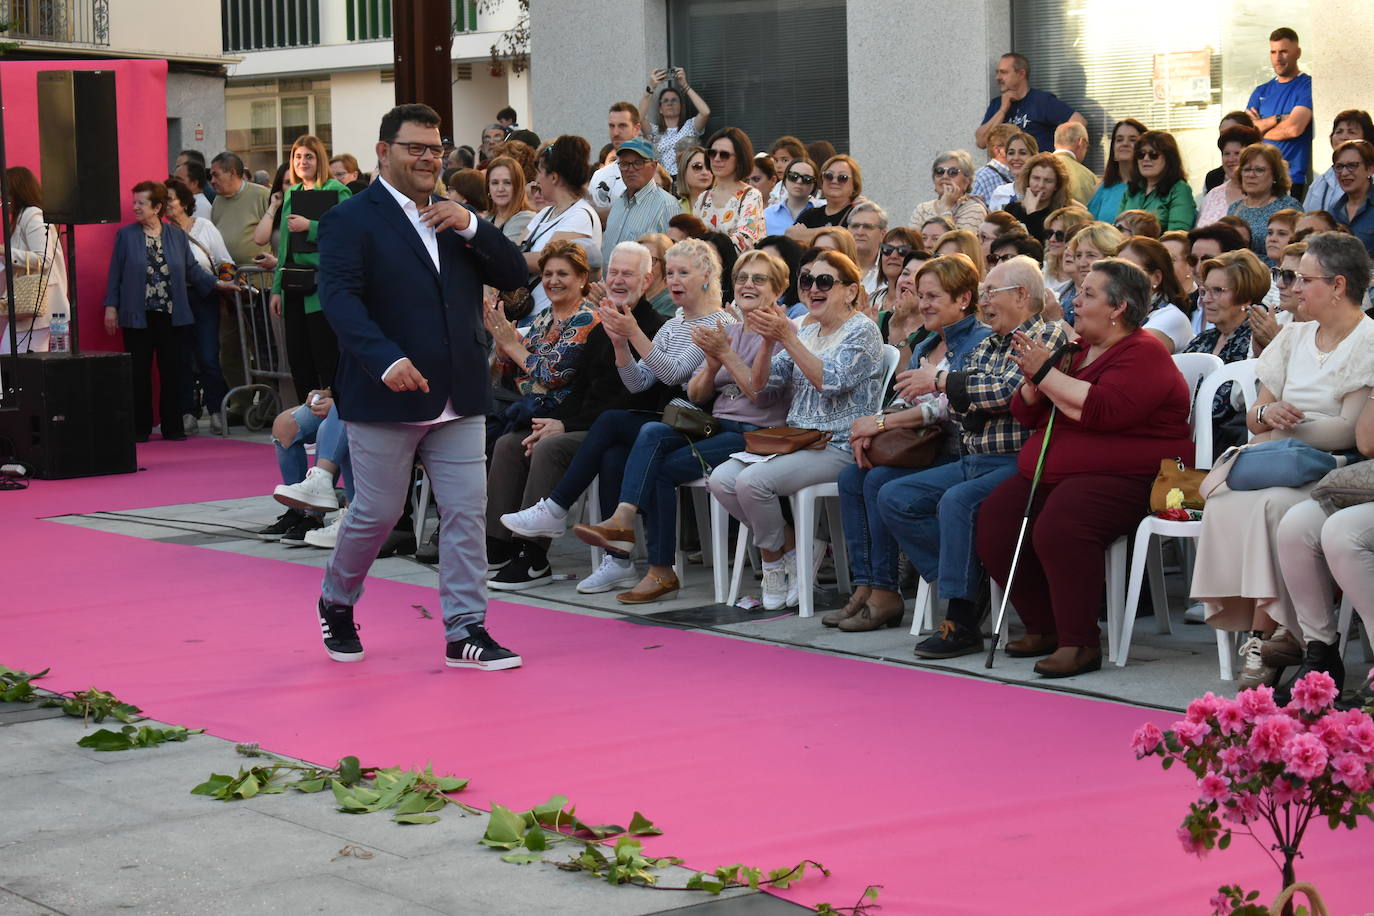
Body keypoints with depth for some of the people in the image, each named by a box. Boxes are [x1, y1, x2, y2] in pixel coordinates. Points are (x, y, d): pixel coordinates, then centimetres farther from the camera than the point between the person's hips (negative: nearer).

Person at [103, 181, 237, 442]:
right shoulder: (126, 235, 3)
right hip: (138, 317, -1)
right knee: (139, 374, 2)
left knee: (173, 373, 2)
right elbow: (116, 273, 4)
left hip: (172, 317, 1)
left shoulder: (176, 235, 8)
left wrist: (217, 283, 2)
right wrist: (111, 306, 0)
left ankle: (172, 427, 11)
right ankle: (140, 428, 9)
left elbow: (191, 269, 12)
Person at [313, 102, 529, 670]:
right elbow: (340, 299, -18)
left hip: (458, 398, 5)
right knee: (376, 514, 4)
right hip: (386, 397, -5)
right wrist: (386, 360, -32)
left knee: (465, 512, 1)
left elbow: (514, 276, 8)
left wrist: (471, 226, -8)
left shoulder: (454, 218, 15)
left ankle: (465, 631, 7)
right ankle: (336, 602, 29)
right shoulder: (350, 221, -5)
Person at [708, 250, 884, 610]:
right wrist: (768, 340, -7)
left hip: (838, 446, -8)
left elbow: (830, 382, -19)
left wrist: (787, 339, -22)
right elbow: (761, 384, 10)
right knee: (721, 479, -14)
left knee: (752, 480, -27)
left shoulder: (862, 331, -3)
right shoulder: (806, 332, 18)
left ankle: (774, 560, -3)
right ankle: (791, 544, -1)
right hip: (795, 442, 8)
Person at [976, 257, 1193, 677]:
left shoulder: (1143, 354, -7)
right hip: (1050, 472, 9)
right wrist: (1033, 380, 0)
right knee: (993, 520, -13)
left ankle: (1080, 643, -24)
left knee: (1059, 526, -35)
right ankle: (1043, 627, -1)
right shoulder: (1076, 350, 19)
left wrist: (1046, 372, -16)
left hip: (1124, 478, -9)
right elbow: (1027, 415, 22)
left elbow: (1102, 410, -24)